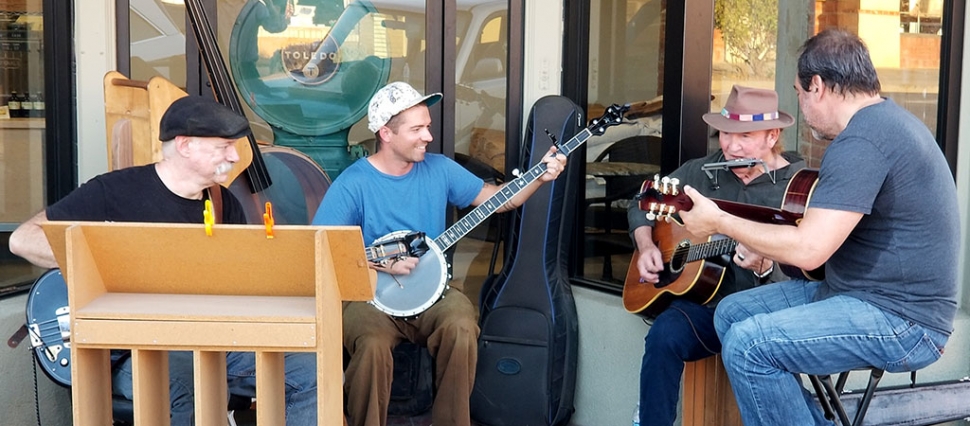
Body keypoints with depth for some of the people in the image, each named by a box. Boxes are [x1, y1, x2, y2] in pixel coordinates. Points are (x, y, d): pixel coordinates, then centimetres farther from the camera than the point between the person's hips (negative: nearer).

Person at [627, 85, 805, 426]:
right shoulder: (701, 172, 9)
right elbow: (642, 205, 23)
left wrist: (764, 267, -29)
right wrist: (646, 247, 5)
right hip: (704, 300, 3)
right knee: (664, 335, -28)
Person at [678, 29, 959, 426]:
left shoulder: (861, 139, -22)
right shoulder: (886, 118, 12)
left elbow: (808, 250, -27)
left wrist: (718, 222, -15)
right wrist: (770, 250, 11)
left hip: (902, 320, -11)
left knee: (747, 345, -22)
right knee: (731, 312, 7)